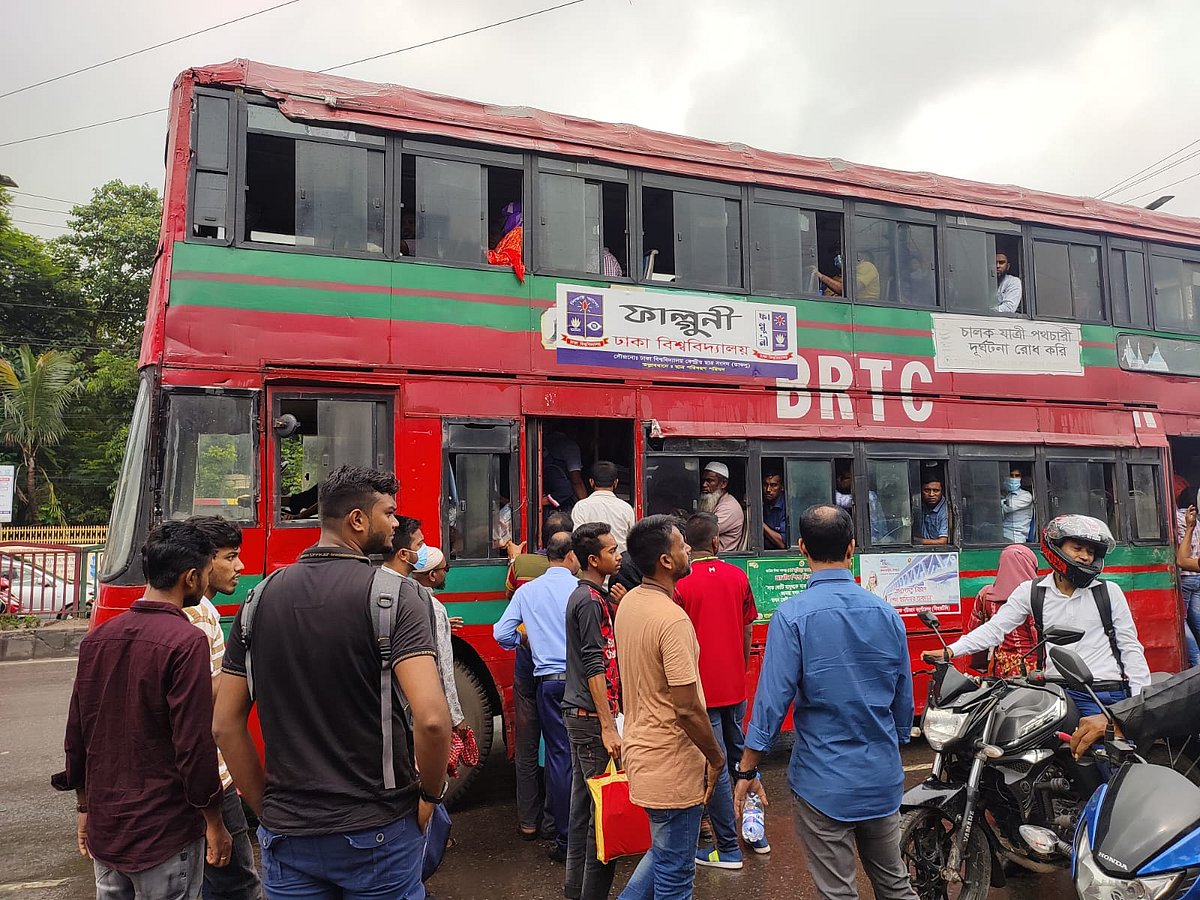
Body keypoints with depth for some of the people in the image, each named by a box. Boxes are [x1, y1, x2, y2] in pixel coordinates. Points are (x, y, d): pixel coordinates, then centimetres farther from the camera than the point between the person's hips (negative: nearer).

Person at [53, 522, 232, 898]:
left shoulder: (97, 638, 2)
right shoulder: (186, 642, -20)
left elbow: (77, 735, 9)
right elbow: (194, 745, -20)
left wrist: (85, 809, 20)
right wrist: (215, 825, -9)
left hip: (104, 827, 7)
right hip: (165, 832, -6)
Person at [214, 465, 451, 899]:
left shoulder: (261, 598, 0)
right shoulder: (392, 592, -15)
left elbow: (226, 724, 3)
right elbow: (431, 718, -26)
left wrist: (267, 808, 11)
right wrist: (431, 793, -8)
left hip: (286, 834, 4)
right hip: (379, 832, -3)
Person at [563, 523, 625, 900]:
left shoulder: (588, 595, 13)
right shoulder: (591, 600, -16)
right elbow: (594, 666, -21)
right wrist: (608, 726, -21)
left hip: (581, 714, 10)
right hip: (592, 716, -10)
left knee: (584, 799, 16)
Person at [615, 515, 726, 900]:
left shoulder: (628, 604, 3)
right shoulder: (672, 620, -25)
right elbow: (688, 708, -24)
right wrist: (716, 757, -8)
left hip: (639, 748, 9)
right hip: (671, 763, -8)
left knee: (664, 852, 26)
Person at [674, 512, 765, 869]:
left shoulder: (680, 584, -15)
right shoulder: (738, 576, 0)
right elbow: (747, 631, 8)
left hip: (702, 689, -5)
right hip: (735, 687, 5)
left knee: (715, 767, 3)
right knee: (739, 756, 21)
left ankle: (728, 849, 12)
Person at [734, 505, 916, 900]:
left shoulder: (792, 615, -17)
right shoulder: (887, 613, -2)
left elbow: (772, 699, -17)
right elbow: (904, 698, 6)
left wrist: (747, 770, -6)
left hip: (823, 782, -4)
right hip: (882, 778, 5)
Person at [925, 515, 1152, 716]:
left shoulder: (1109, 592, 8)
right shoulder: (1031, 591, 5)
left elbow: (1129, 647, 10)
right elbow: (994, 628, 1)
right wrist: (950, 651, -10)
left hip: (1111, 695, 1)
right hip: (1059, 693, -1)